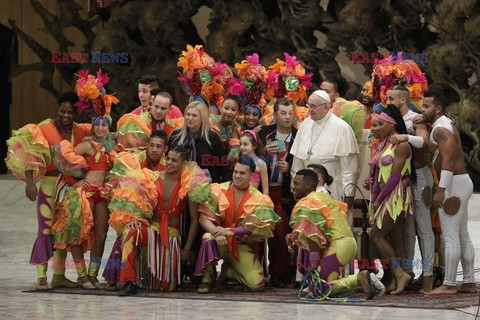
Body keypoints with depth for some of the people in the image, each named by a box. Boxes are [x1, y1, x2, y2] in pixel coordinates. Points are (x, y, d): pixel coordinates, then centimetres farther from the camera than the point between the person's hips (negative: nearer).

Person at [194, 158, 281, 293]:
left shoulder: (257, 199, -3)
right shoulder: (219, 190, -4)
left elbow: (252, 228, -13)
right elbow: (204, 218, -10)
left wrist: (228, 231, -29)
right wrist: (217, 232, -31)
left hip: (241, 246, 1)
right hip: (219, 241, -1)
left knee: (257, 284, -17)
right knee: (209, 237, -38)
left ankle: (228, 270, 15)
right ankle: (206, 280, -19)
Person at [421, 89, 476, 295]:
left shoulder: (441, 128, -15)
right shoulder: (446, 125, 18)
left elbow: (449, 158, -26)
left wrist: (441, 189, -29)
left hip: (453, 185, -11)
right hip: (461, 182, 11)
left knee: (450, 237, -10)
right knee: (462, 237, 12)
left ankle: (449, 285, -11)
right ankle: (469, 283, 14)